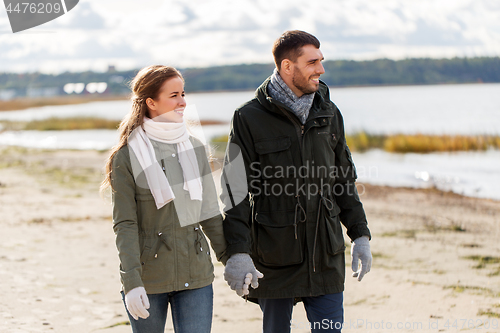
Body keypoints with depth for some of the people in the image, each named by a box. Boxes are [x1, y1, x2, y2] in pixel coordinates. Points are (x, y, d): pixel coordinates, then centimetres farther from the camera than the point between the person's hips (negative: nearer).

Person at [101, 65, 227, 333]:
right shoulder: (127, 156, -6)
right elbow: (124, 225, -9)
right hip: (148, 278, -3)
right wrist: (131, 282, -17)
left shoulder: (194, 148, 8)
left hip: (196, 274, 3)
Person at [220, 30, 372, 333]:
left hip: (326, 255, 3)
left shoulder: (329, 113, 8)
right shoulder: (250, 119, -6)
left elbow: (344, 180, 16)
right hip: (274, 257, -3)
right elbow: (235, 191, -7)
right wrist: (238, 252, -15)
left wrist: (360, 234, 10)